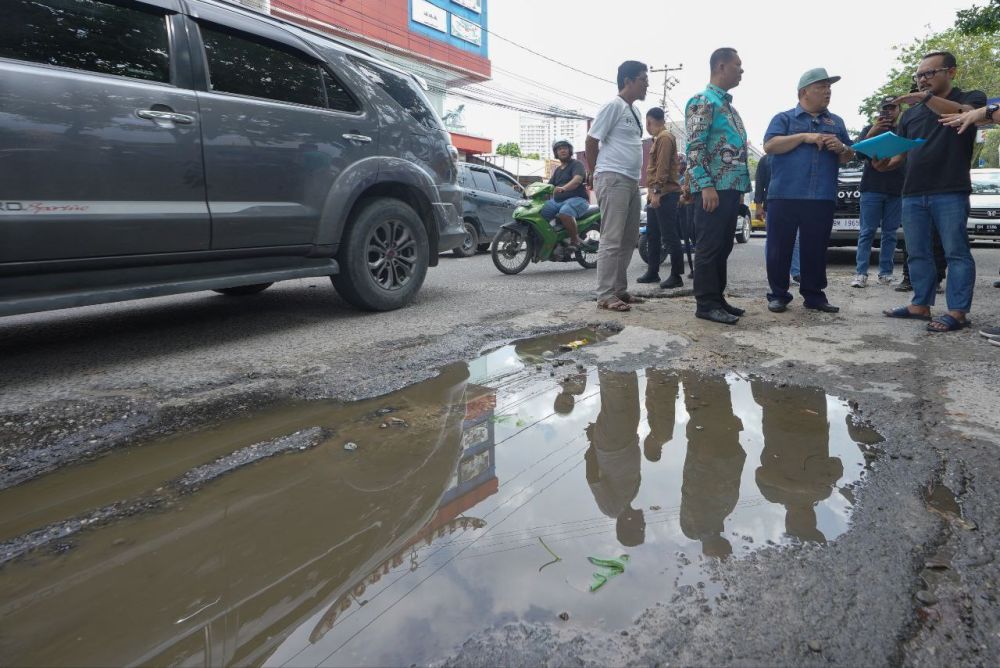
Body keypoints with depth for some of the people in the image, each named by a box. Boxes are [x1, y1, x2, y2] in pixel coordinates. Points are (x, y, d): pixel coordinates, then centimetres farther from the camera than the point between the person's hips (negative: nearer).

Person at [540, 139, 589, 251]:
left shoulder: (577, 164, 2)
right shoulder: (557, 170, 27)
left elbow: (577, 180, -18)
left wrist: (564, 188, -37)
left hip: (577, 199, -7)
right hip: (557, 200, 7)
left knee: (564, 213, -39)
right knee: (539, 213, -15)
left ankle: (575, 240, -23)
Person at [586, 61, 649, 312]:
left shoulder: (635, 110, 19)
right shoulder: (613, 106, -8)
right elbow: (591, 140, -9)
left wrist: (638, 177, 17)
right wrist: (597, 173, -3)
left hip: (632, 181, 10)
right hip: (613, 179, -9)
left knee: (629, 239, 10)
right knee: (612, 239, -12)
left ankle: (619, 290, 18)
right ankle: (605, 295, -10)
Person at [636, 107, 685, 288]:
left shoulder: (665, 137, -7)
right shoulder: (658, 139, 24)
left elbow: (663, 166, -18)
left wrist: (656, 191, -23)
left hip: (665, 194, -11)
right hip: (657, 193, 11)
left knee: (670, 236, -9)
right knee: (653, 235, 12)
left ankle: (676, 276, -7)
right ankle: (652, 272, 19)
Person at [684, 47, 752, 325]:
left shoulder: (728, 105, 23)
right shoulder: (702, 101, -6)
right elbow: (694, 146, -15)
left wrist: (741, 188, 21)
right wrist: (706, 185, -23)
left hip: (731, 188, 9)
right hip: (712, 188, -9)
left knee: (723, 247, 10)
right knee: (709, 247, -7)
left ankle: (717, 299, 16)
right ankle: (706, 304, -2)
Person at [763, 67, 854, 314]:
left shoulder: (836, 122, 20)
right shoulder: (784, 118, 8)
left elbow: (847, 158, 18)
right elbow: (769, 146, -8)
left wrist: (841, 148, -5)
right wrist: (804, 137, -14)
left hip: (822, 198, 4)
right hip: (784, 195, -3)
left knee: (816, 249, 6)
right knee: (780, 248, -2)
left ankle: (814, 294, 14)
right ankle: (778, 294, 7)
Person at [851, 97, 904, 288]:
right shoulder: (870, 129, 14)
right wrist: (872, 132, -15)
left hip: (896, 189, 2)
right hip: (872, 187, -2)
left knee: (890, 233, 0)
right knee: (867, 232, -6)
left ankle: (885, 273, 2)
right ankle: (861, 273, -9)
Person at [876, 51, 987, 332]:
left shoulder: (971, 98, 8)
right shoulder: (911, 112, 21)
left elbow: (965, 115, -16)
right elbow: (900, 152, 19)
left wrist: (927, 98, -23)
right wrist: (885, 164, -3)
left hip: (950, 193, -5)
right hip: (912, 194, 5)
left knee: (956, 252, -5)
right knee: (918, 253, 6)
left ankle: (957, 312, -5)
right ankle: (920, 305, 12)